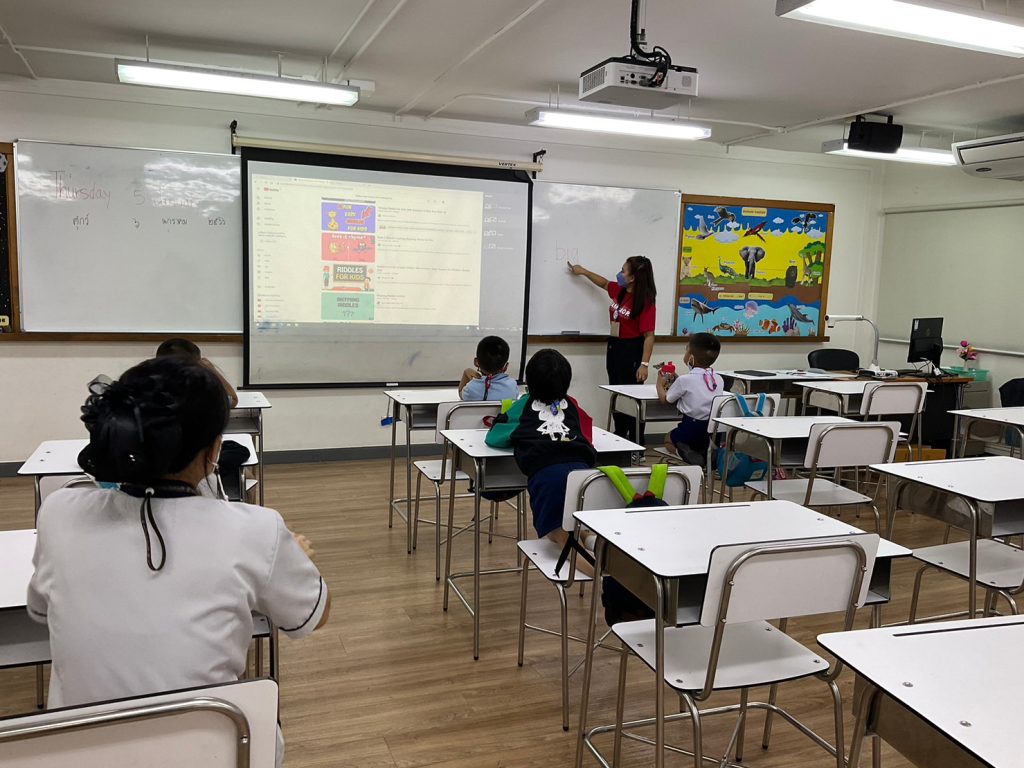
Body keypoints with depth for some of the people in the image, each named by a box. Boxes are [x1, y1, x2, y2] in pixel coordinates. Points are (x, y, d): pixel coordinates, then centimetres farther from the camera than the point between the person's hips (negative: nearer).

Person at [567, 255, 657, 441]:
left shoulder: (645, 302, -20)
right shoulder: (619, 291, 3)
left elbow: (649, 336, -22)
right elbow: (604, 283, 27)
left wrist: (644, 364, -26)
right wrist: (583, 271, 33)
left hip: (631, 352, -9)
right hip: (614, 347, 9)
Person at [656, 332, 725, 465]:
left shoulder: (684, 380, -15)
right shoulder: (719, 379, 1)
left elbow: (665, 400, 1)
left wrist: (660, 384, 20)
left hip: (692, 429, -5)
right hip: (715, 432, 5)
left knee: (668, 439, 26)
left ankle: (685, 452, -4)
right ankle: (708, 452, 6)